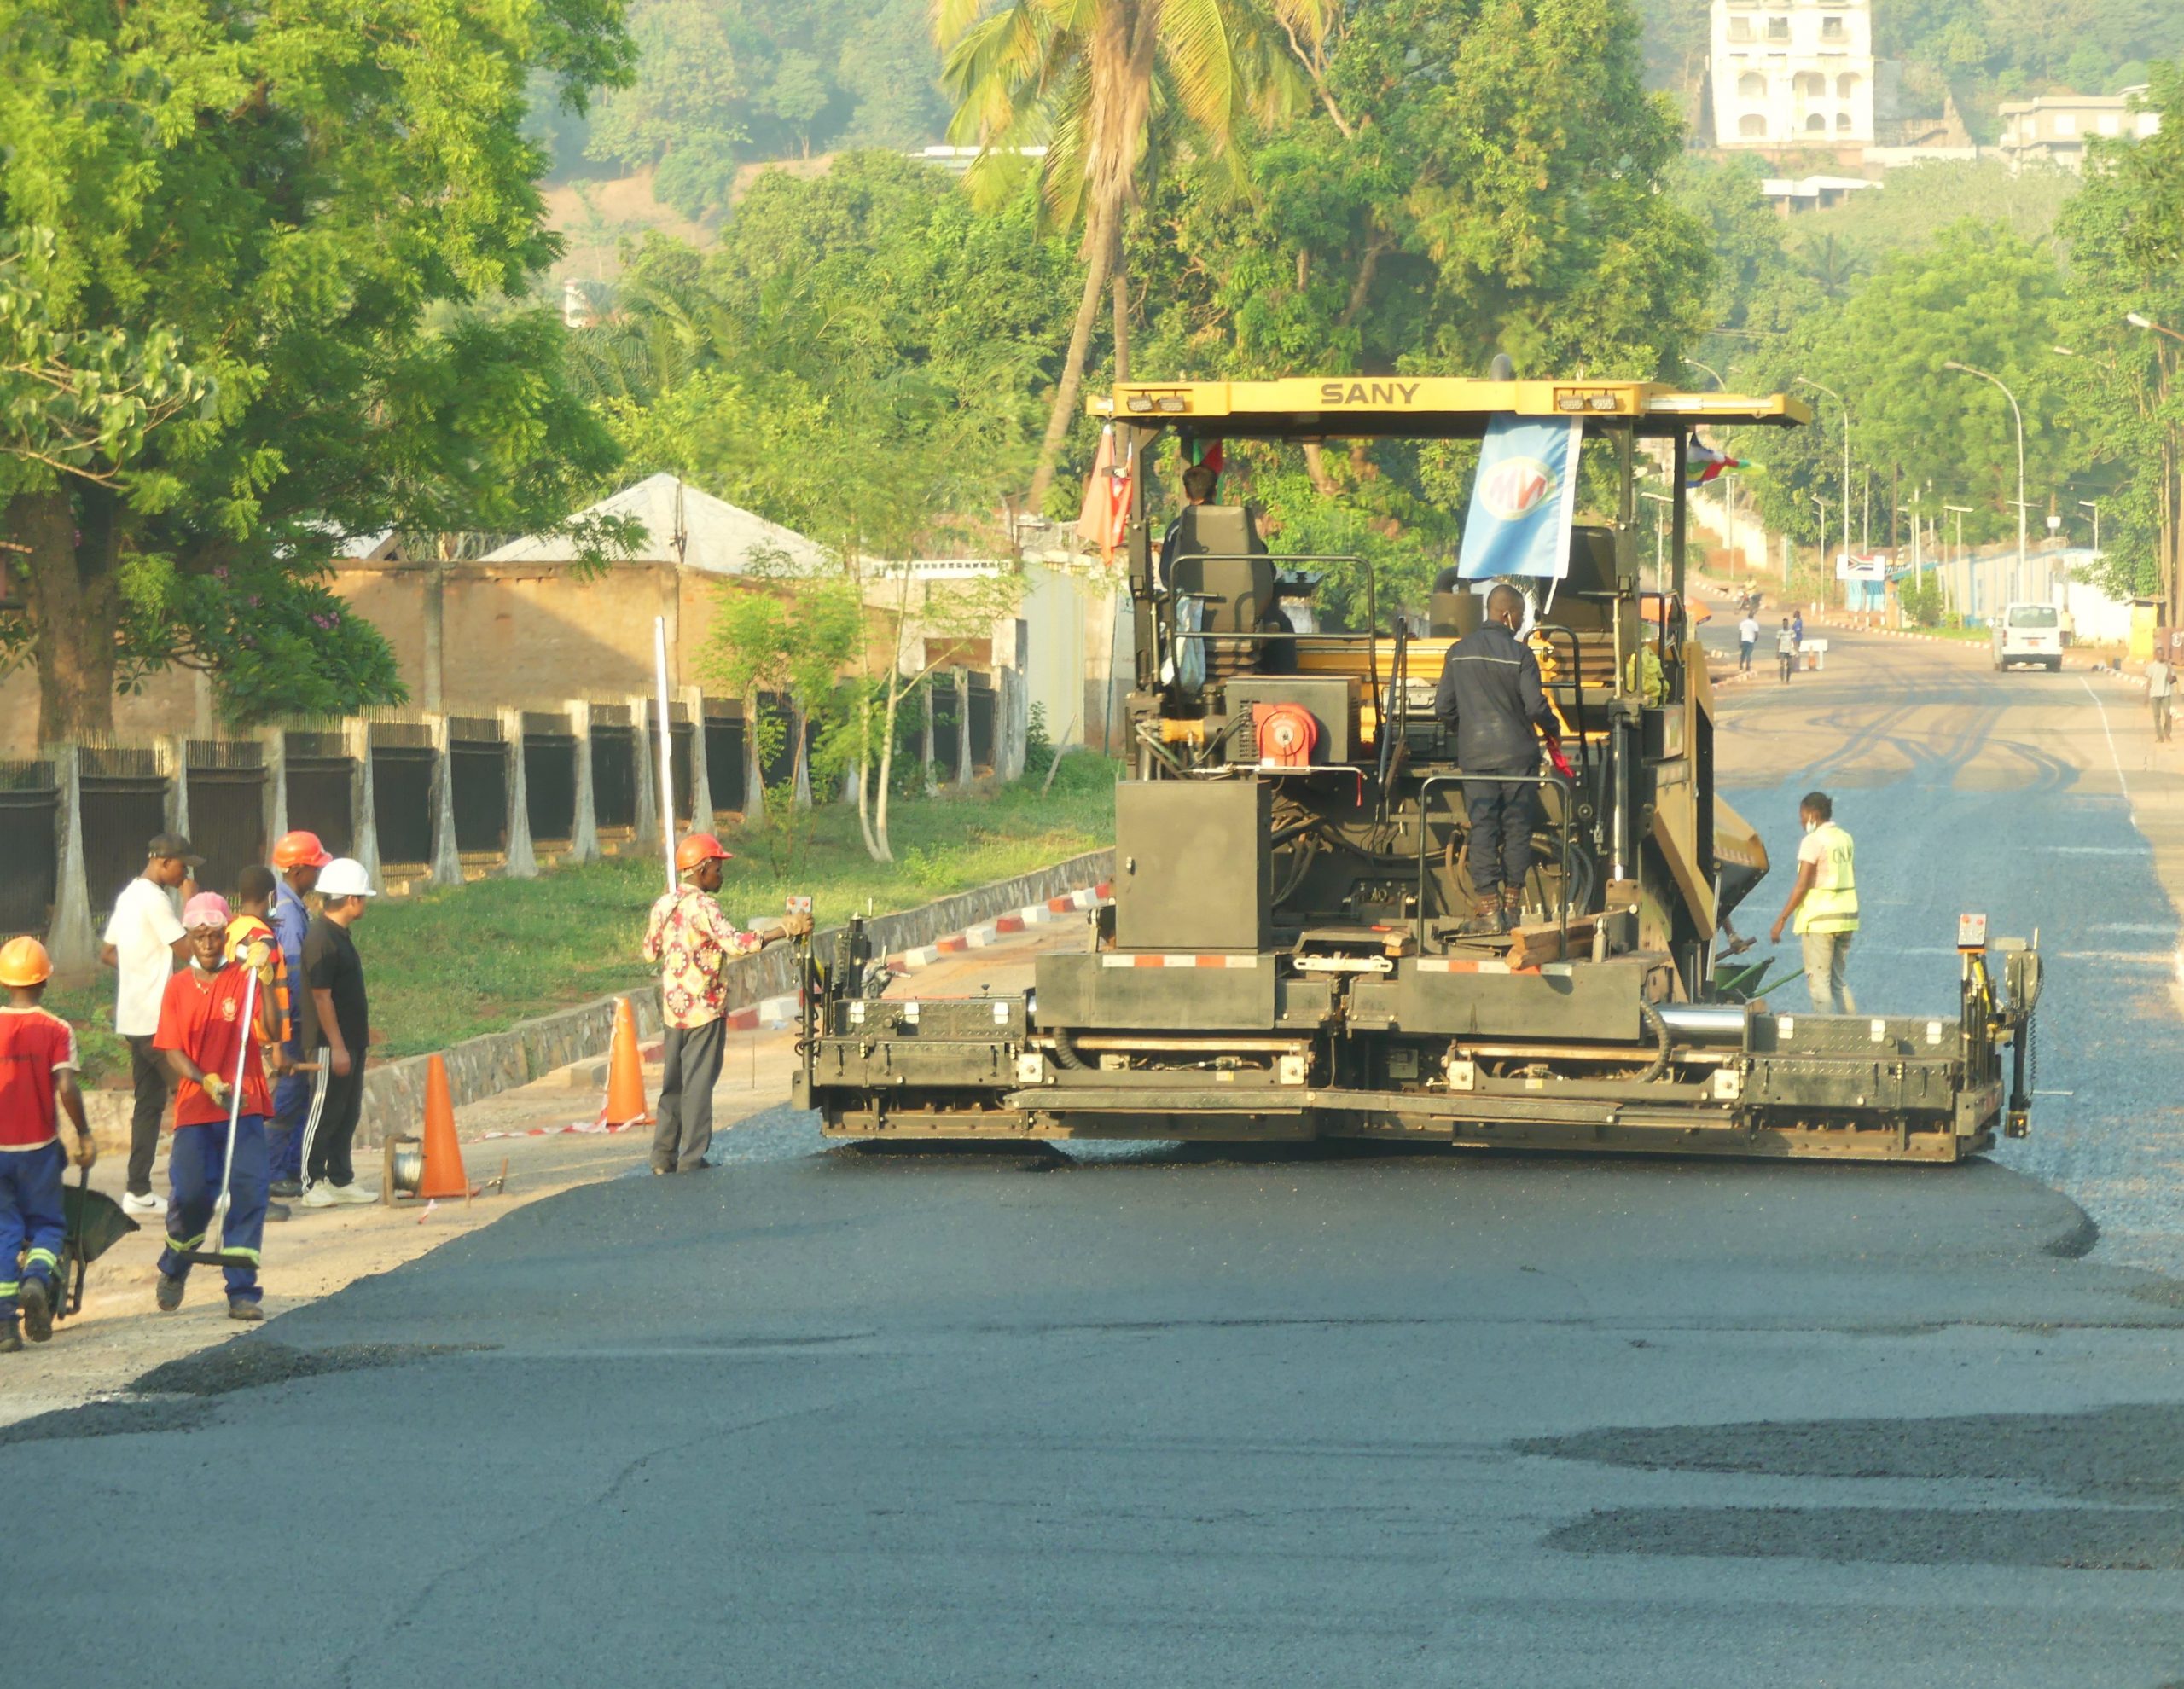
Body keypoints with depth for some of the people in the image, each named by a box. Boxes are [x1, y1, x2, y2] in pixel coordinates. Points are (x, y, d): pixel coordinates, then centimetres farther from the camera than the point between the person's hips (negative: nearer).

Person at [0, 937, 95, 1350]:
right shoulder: (56, 1031, -7)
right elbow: (66, 1088, -14)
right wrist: (83, 1135, -3)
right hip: (39, 1146, -1)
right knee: (47, 1223, 15)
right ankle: (37, 1277, -17)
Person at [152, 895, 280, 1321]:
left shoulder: (243, 979, 1)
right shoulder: (178, 987, 7)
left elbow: (271, 1033, -11)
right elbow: (172, 1050, 2)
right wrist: (207, 1082, -15)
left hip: (244, 1109, -1)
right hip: (194, 1109, 1)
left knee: (247, 1191, -10)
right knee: (191, 1194, -6)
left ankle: (242, 1292, -6)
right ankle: (173, 1270, 23)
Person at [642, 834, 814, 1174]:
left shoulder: (664, 904, 8)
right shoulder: (701, 906, -16)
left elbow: (650, 952, 17)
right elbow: (736, 943, -27)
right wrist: (786, 929, -25)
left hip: (672, 1007, 7)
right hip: (704, 1007, -7)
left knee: (673, 1082, 13)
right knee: (698, 1083, -3)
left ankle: (663, 1156, 13)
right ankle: (692, 1157, -3)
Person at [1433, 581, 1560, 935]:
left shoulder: (1459, 652, 3)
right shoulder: (1519, 653, -8)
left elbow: (1443, 708, 6)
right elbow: (1535, 706, -12)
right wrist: (1551, 730, 9)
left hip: (1475, 757, 2)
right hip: (1517, 753, -2)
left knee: (1482, 829, 2)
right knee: (1517, 829, 6)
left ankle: (1489, 909, -5)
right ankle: (1512, 904, 8)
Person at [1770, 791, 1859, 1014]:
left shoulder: (1813, 841, -12)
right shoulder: (1845, 839, 11)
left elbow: (1802, 886, -15)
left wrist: (1781, 919, -11)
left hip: (1819, 918, -8)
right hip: (1845, 917, 8)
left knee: (1819, 980, -4)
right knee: (1838, 980, 15)